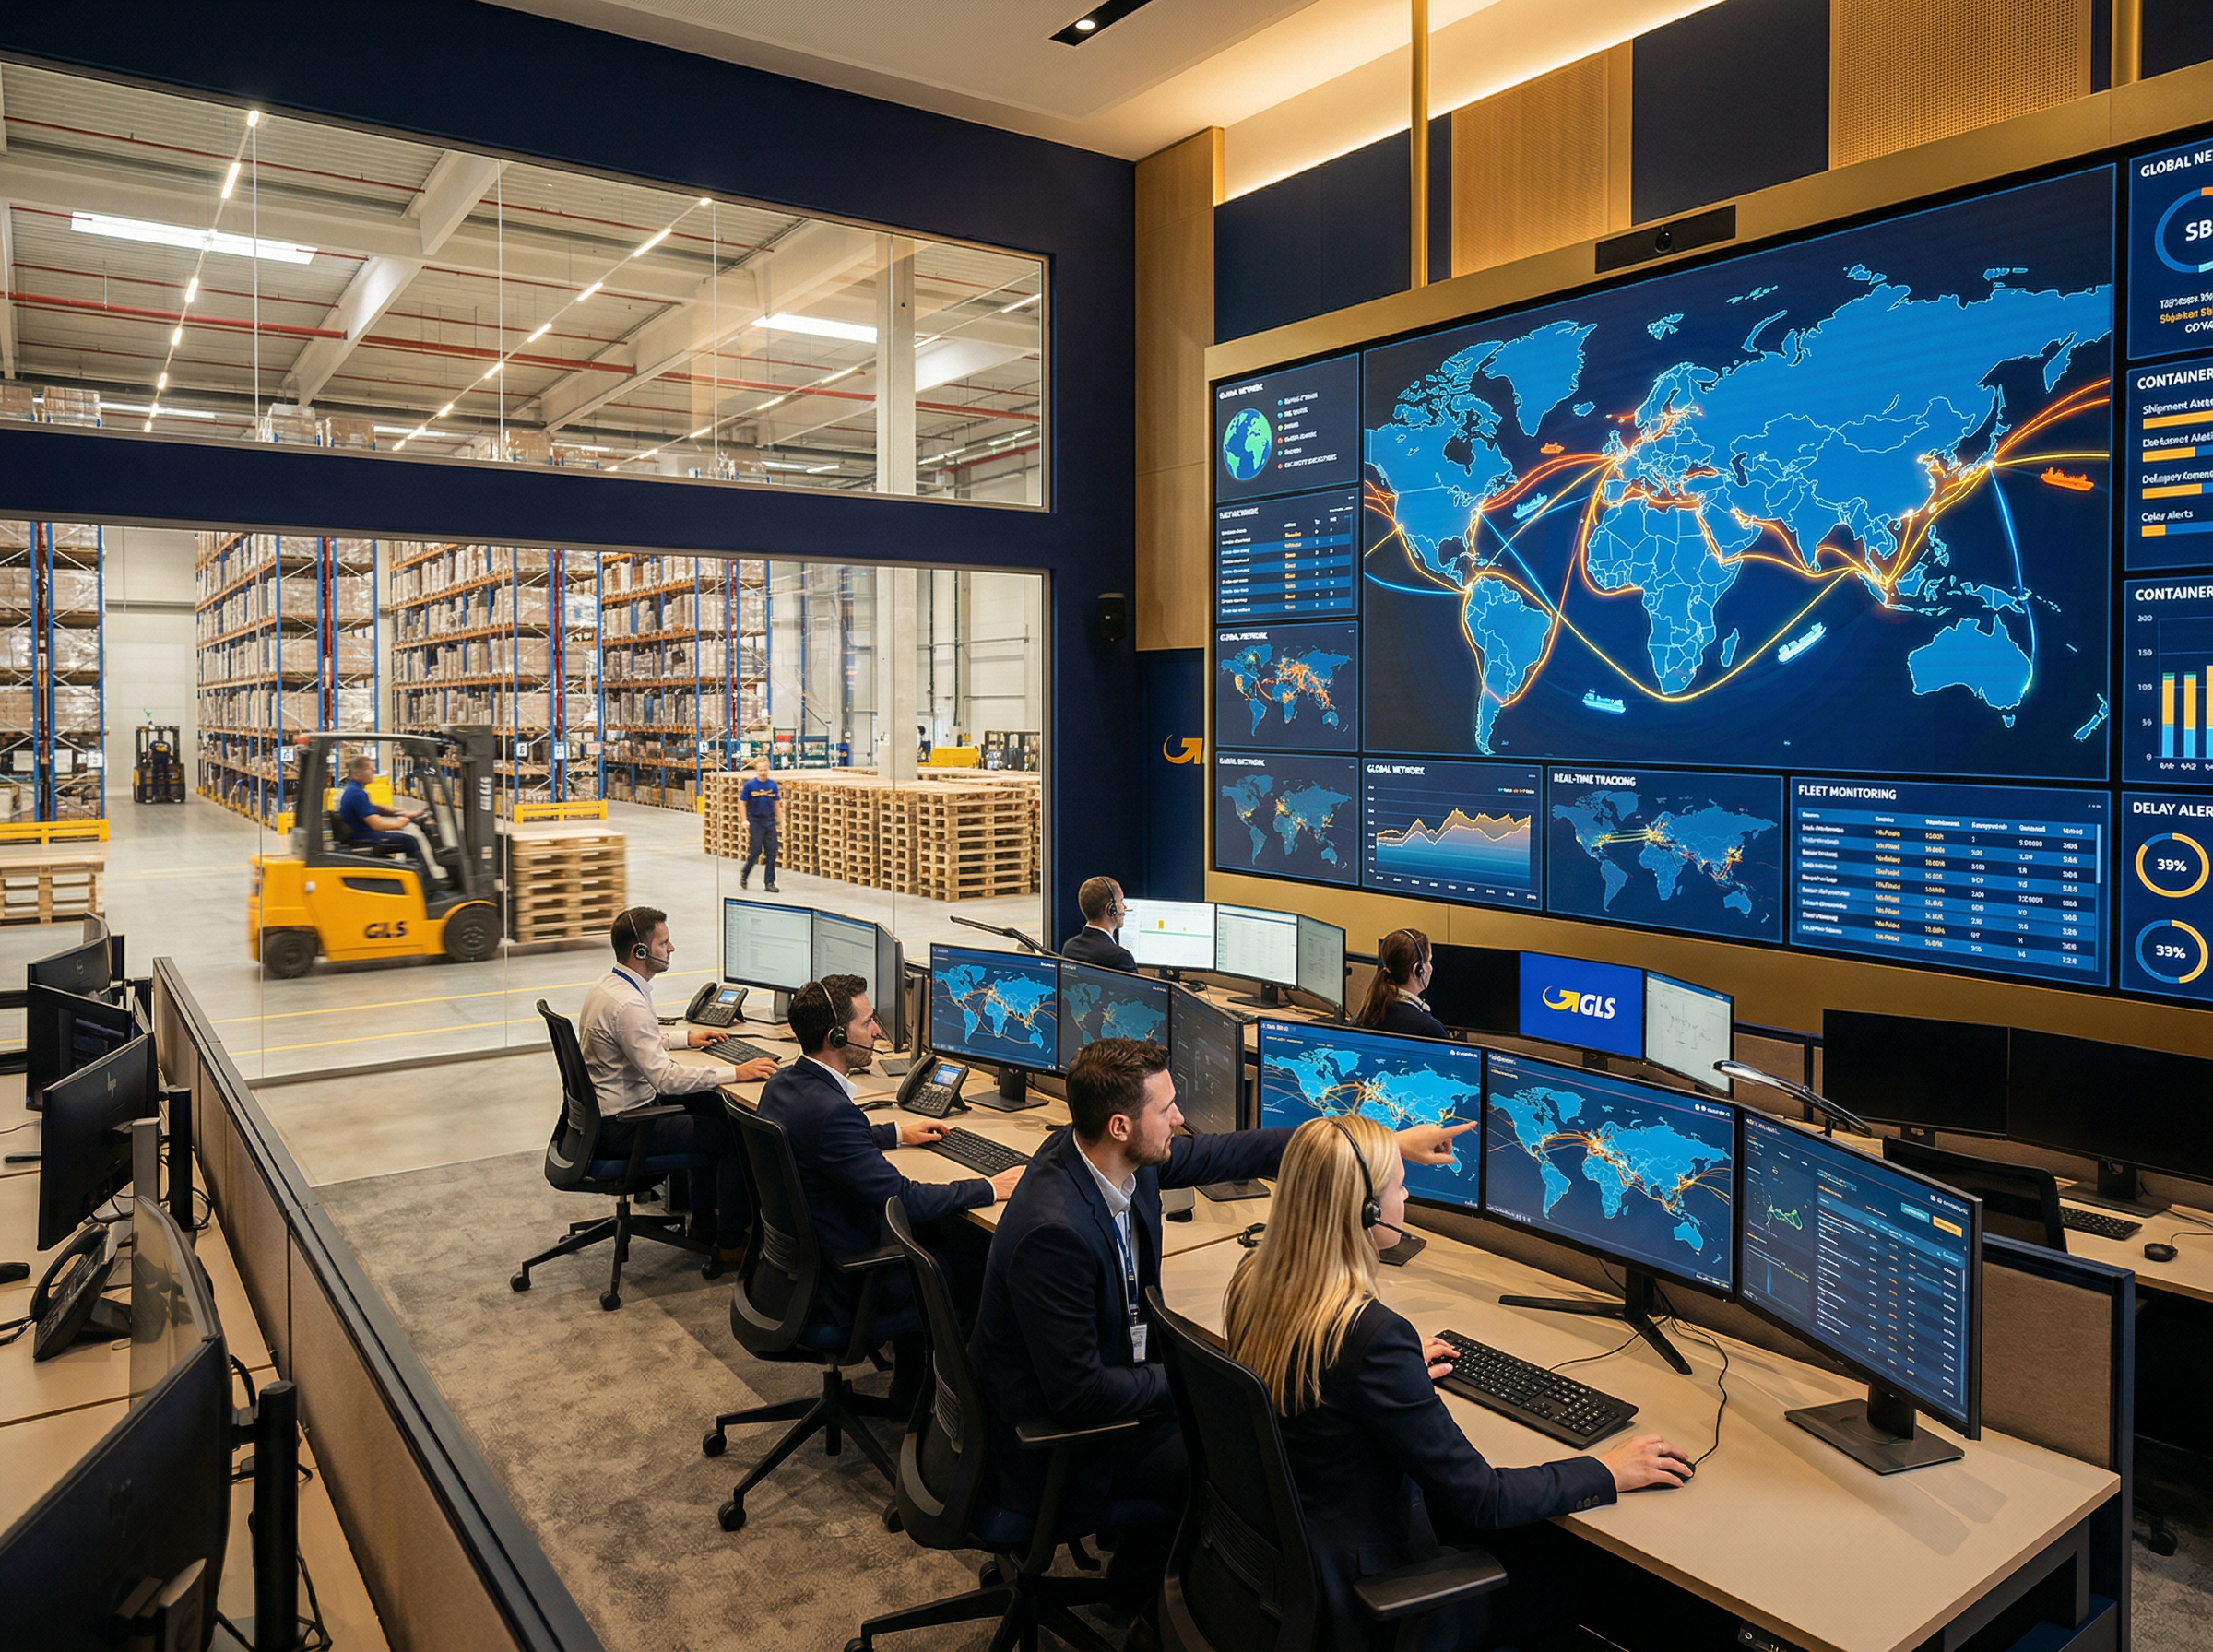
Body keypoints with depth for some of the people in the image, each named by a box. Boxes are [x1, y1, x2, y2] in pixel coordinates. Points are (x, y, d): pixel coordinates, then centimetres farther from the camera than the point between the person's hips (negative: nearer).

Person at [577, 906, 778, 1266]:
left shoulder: (608, 984, 5)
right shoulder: (627, 1004, -28)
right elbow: (665, 1078, -31)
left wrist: (685, 1038, 20)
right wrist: (735, 1073, -27)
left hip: (602, 1110, 10)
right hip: (619, 1128, -10)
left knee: (708, 1106, 20)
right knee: (736, 1135, -7)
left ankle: (703, 1220, 28)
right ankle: (732, 1242, 7)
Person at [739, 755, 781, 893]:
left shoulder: (773, 785, 1)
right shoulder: (749, 785, -8)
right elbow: (742, 802, -2)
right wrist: (745, 820, -7)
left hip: (770, 822, 3)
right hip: (755, 822, -3)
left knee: (772, 853, 3)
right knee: (755, 852, 0)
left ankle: (769, 883, 11)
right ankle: (744, 876, 24)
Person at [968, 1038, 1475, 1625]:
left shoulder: (1113, 1155, -10)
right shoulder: (1053, 1230, -35)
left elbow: (1227, 1153, 1)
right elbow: (1081, 1396, -30)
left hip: (1100, 1377, 8)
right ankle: (1140, 1592, 24)